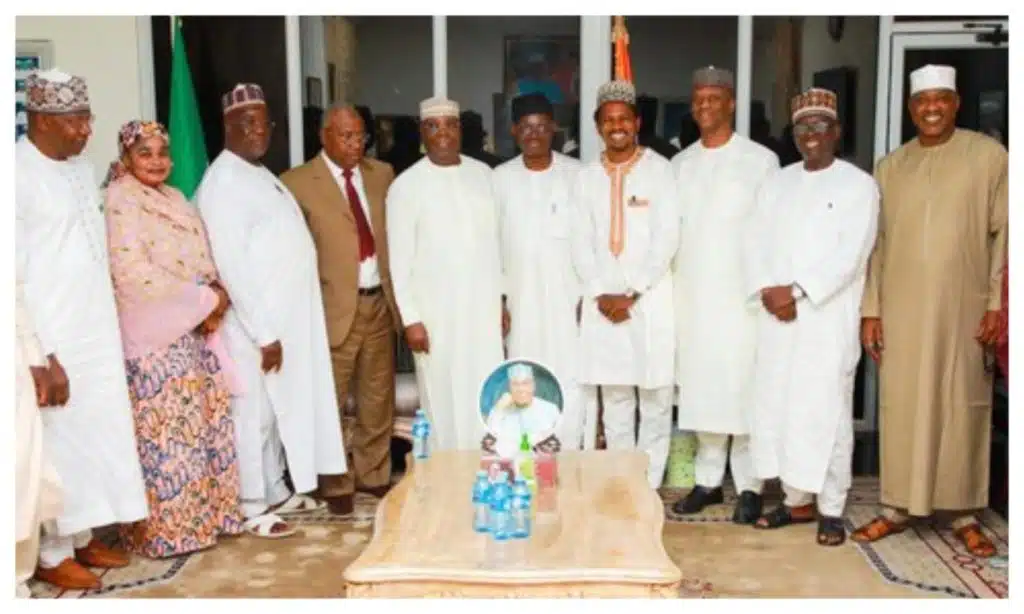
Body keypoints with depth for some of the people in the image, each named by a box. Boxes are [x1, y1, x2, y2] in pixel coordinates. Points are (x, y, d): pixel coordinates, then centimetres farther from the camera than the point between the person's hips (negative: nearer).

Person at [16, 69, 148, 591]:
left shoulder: (81, 168, 9)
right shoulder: (19, 173, -15)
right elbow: (15, 276, -17)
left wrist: (105, 329, 12)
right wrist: (40, 356, -17)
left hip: (97, 334, 7)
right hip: (52, 339, -7)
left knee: (95, 434, 14)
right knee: (56, 443, 4)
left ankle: (81, 537, 30)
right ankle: (52, 554, 20)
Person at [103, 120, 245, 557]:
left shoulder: (174, 198, 16)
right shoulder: (121, 200, -9)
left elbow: (201, 260, 17)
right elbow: (133, 273, -19)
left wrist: (217, 295, -5)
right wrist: (205, 300, -16)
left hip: (195, 331, 8)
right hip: (155, 336, -8)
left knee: (203, 422, 11)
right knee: (167, 430, -4)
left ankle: (205, 512, 22)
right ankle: (167, 528, 6)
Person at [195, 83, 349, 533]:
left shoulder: (262, 174, 15)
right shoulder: (223, 182, -14)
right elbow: (232, 266, -20)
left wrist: (281, 326, 13)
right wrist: (265, 332, -20)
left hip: (287, 317, 9)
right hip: (255, 325, -9)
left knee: (282, 411, 17)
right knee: (253, 416, 1)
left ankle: (277, 492, 31)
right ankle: (252, 508, 13)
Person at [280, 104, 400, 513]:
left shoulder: (382, 174, 10)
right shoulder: (297, 183, -5)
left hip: (380, 302, 5)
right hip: (335, 306, -4)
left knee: (378, 400, 14)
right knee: (331, 402, 5)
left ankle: (373, 474, 29)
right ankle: (335, 484, 20)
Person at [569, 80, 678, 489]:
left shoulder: (659, 169, -1)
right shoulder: (586, 177, 10)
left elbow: (667, 238, -7)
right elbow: (580, 242, 5)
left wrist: (631, 293, -11)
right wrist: (600, 293, -7)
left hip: (650, 299, -3)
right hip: (603, 301, 3)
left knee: (655, 397, 1)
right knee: (613, 399, 9)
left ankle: (649, 486, 12)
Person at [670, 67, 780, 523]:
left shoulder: (761, 160, -1)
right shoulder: (680, 164, 11)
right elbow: (670, 231, 12)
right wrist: (667, 289, 6)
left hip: (740, 296, -4)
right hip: (691, 295, 4)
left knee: (744, 390, -2)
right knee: (701, 389, 8)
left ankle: (749, 486, 8)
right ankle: (708, 480, 18)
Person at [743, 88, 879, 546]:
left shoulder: (858, 185, -1)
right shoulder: (776, 184, 14)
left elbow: (850, 255, -12)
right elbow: (755, 243, 7)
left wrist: (797, 291, -16)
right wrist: (767, 291, -9)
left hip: (829, 319, -5)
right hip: (777, 317, 5)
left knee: (826, 411, -3)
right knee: (778, 406, 7)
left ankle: (831, 509, 8)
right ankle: (796, 499, 20)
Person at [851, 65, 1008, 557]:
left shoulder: (990, 156, 0)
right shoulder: (889, 167, 8)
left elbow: (1003, 234, -1)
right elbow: (876, 244, 7)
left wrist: (998, 303, -6)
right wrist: (870, 310, 2)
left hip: (964, 308, -2)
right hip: (901, 308, 2)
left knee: (962, 408, 5)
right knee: (900, 407, 5)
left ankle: (965, 514, 17)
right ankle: (897, 507, 16)